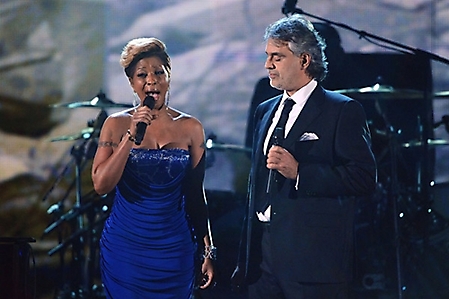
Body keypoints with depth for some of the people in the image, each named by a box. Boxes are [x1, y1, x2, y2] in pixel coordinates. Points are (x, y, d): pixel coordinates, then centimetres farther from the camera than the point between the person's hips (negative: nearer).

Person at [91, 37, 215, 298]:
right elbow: (101, 185, -12)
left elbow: (196, 194, 6)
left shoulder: (190, 128, 1)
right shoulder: (117, 124, -3)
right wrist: (132, 135, -19)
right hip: (125, 246, -1)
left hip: (174, 247, 1)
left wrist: (208, 251, 4)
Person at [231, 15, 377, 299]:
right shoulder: (265, 111, 18)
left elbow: (365, 177, -14)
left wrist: (299, 172, -21)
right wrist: (246, 259, 17)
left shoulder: (344, 111, -4)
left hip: (314, 258, -6)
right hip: (263, 252, 6)